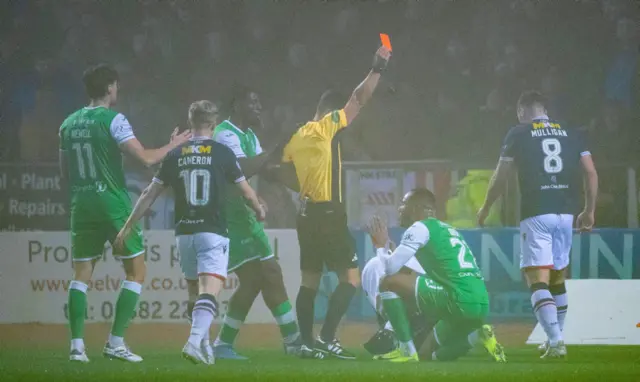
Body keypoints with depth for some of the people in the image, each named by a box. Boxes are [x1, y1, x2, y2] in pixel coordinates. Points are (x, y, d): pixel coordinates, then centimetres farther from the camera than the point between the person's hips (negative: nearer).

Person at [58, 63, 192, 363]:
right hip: (113, 203, -5)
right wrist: (172, 146, 1)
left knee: (81, 274, 11)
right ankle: (116, 342, -3)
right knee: (136, 271, 5)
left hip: (81, 204, 5)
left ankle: (77, 344, 1)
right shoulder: (113, 120, -10)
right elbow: (146, 157, -15)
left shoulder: (69, 124, 8)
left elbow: (64, 172, 16)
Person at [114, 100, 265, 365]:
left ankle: (204, 345, 22)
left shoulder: (175, 156, 5)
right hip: (213, 232, -4)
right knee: (209, 293, -12)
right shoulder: (222, 153, -2)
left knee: (195, 291, 19)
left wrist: (128, 227, 15)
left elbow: (150, 195, 8)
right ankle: (195, 341, -31)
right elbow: (247, 192, 8)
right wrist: (259, 210, 29)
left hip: (184, 233, 4)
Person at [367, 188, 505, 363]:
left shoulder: (420, 228, 0)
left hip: (459, 302, -9)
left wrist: (381, 246, 14)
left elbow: (390, 268, -6)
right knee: (431, 353, 28)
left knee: (388, 283, -3)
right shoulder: (447, 229, 27)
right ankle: (477, 334, 4)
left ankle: (407, 351, -6)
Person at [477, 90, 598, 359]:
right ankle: (555, 339, 25)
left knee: (538, 280, -8)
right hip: (565, 213, 5)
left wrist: (485, 208, 20)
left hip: (536, 213, -5)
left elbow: (500, 178, 5)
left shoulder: (518, 135, 2)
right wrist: (589, 211, 16)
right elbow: (591, 173, 7)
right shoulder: (571, 134, 12)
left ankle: (556, 340, -23)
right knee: (557, 278, 18)